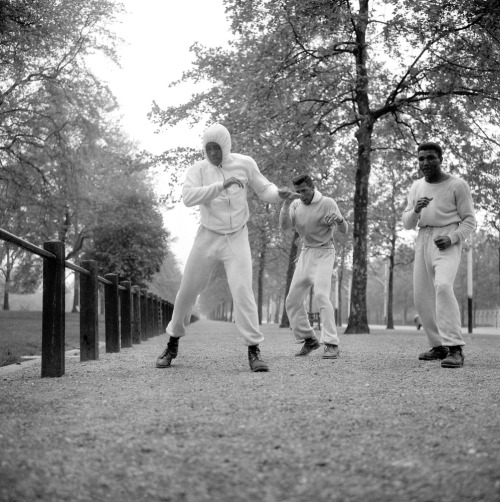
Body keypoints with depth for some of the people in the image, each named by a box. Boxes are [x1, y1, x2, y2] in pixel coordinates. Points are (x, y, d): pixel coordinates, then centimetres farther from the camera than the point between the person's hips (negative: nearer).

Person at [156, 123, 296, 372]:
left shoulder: (244, 163, -3)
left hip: (236, 238, -1)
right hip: (207, 237, 1)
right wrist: (222, 185, -31)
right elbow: (188, 197, -22)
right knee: (187, 290, 8)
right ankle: (172, 344, 27)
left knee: (242, 290, -17)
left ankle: (253, 350, -11)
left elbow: (264, 189, 5)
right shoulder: (198, 169, -6)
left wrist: (279, 193, -18)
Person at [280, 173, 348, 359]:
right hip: (305, 253, 6)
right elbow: (284, 227, -8)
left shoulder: (327, 203, -10)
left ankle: (331, 344, -25)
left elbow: (344, 230, -16)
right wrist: (285, 205, -22)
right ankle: (309, 339, 20)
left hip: (323, 253, -6)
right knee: (292, 300, 4)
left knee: (321, 294, -24)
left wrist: (339, 219, -39)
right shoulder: (296, 205, 3)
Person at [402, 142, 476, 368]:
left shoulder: (457, 185, -3)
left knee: (442, 286, -28)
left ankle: (455, 349, -31)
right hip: (423, 240, 6)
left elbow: (469, 221, -1)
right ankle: (439, 346, 18)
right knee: (422, 296, 4)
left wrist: (452, 238, -19)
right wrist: (415, 210, -9)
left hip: (447, 242, -6)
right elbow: (407, 224, 13)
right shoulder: (416, 187, 13)